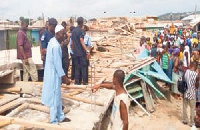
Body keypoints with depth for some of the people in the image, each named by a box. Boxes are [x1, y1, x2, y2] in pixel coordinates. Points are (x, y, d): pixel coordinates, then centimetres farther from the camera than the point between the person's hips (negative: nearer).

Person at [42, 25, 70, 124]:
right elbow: (57, 63, -24)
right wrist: (65, 77, -20)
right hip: (53, 74, -10)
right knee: (54, 97, 2)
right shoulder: (56, 46, -24)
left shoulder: (53, 41, 6)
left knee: (57, 96, 19)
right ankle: (54, 121, 16)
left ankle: (60, 116, 33)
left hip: (52, 73, 10)